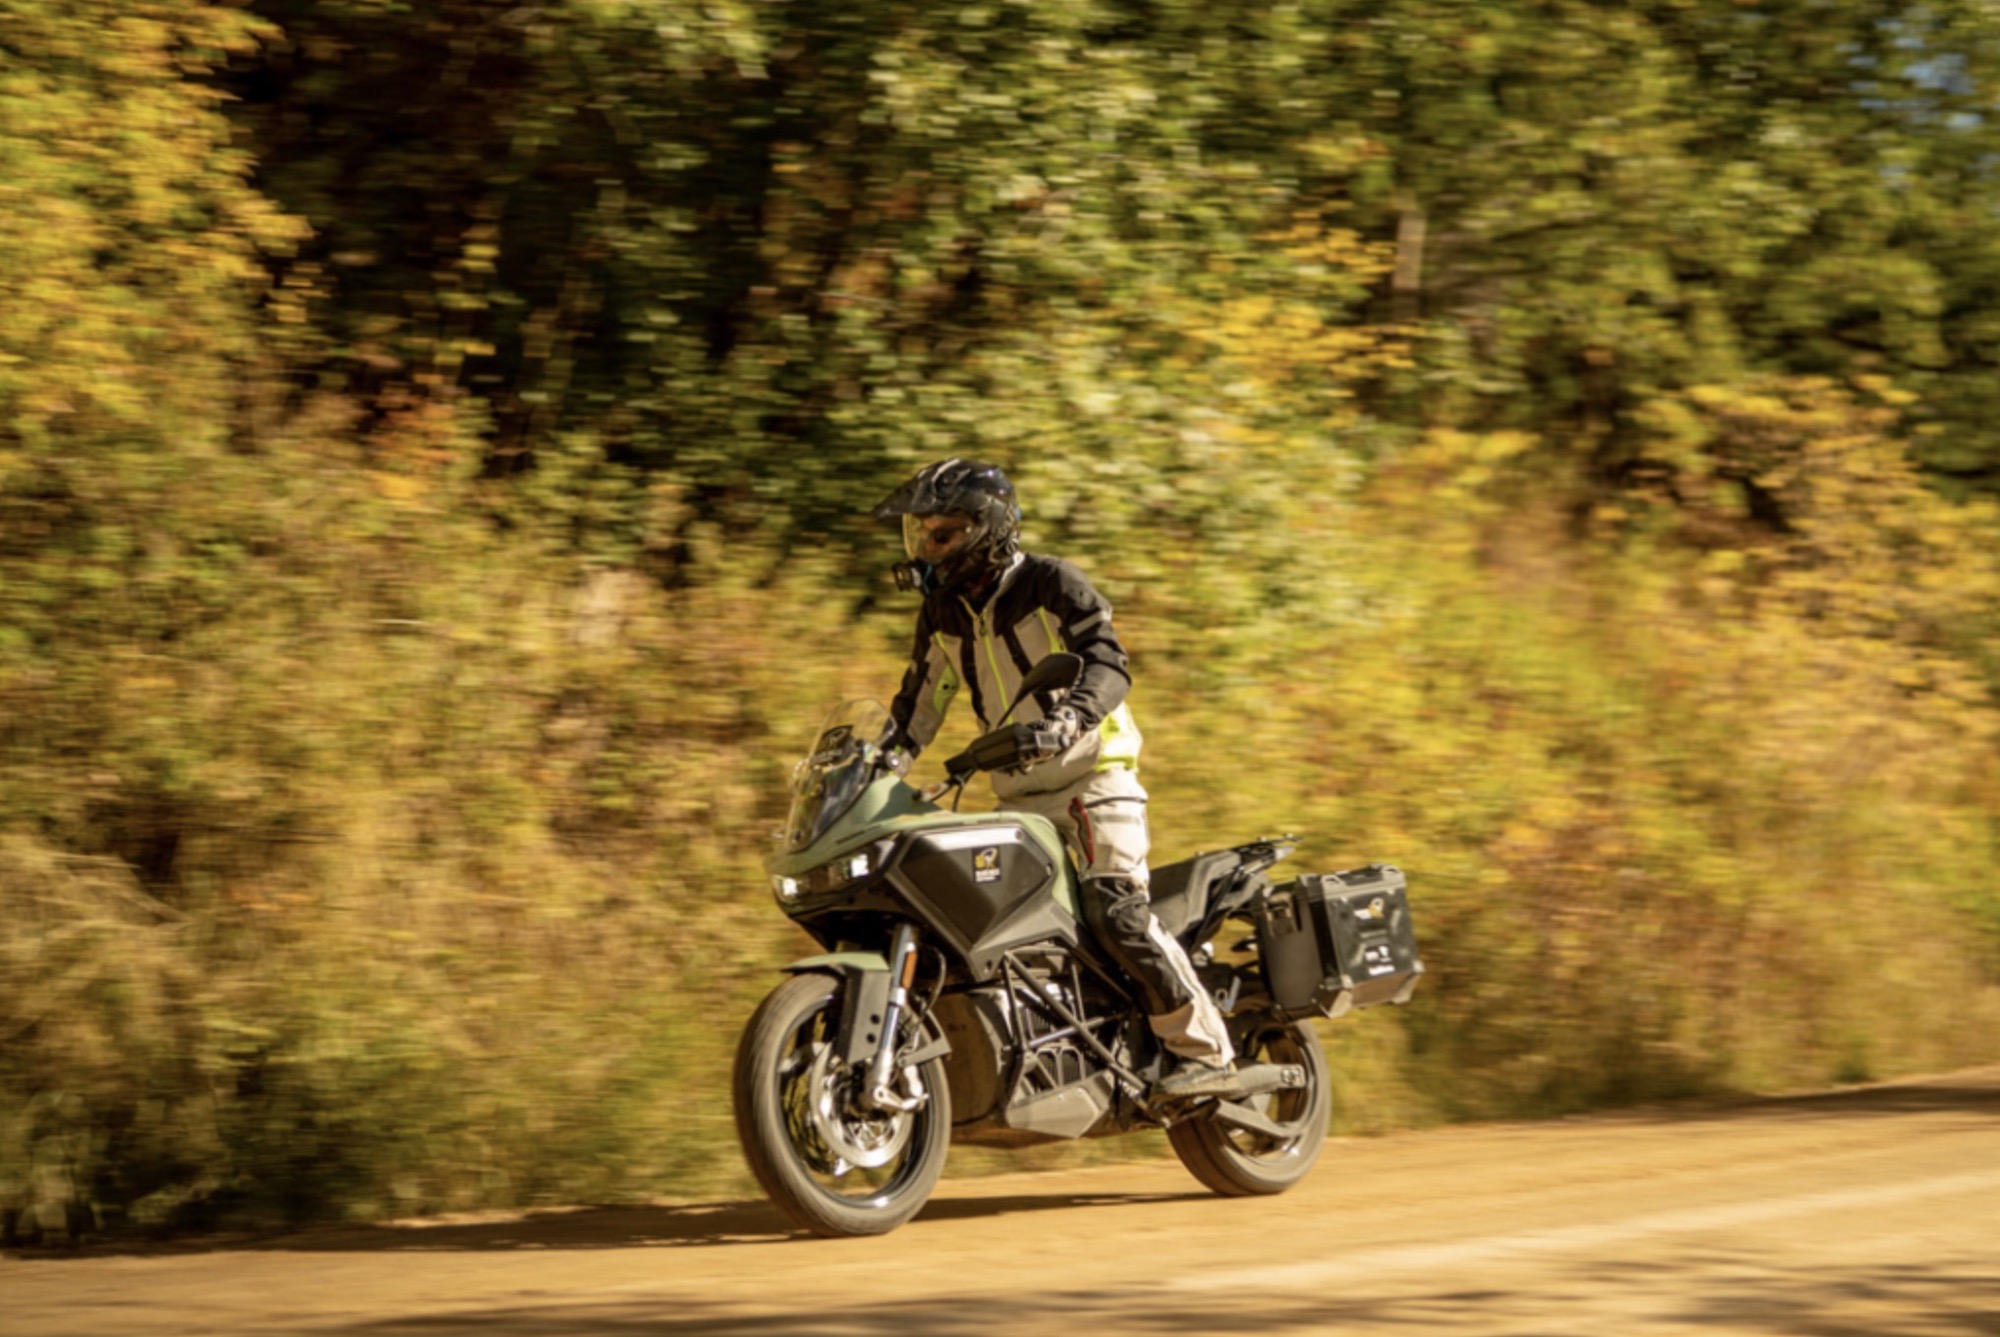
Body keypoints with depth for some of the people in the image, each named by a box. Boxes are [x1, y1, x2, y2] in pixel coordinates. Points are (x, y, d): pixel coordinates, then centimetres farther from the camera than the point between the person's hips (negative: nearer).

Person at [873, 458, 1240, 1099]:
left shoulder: (1052, 584, -9)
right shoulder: (943, 613, 11)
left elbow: (1108, 662, -21)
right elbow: (921, 700, 16)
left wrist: (1068, 719, -40)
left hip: (1095, 773, -7)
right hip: (1022, 794, 7)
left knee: (1118, 913, -21)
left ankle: (1205, 1052, -14)